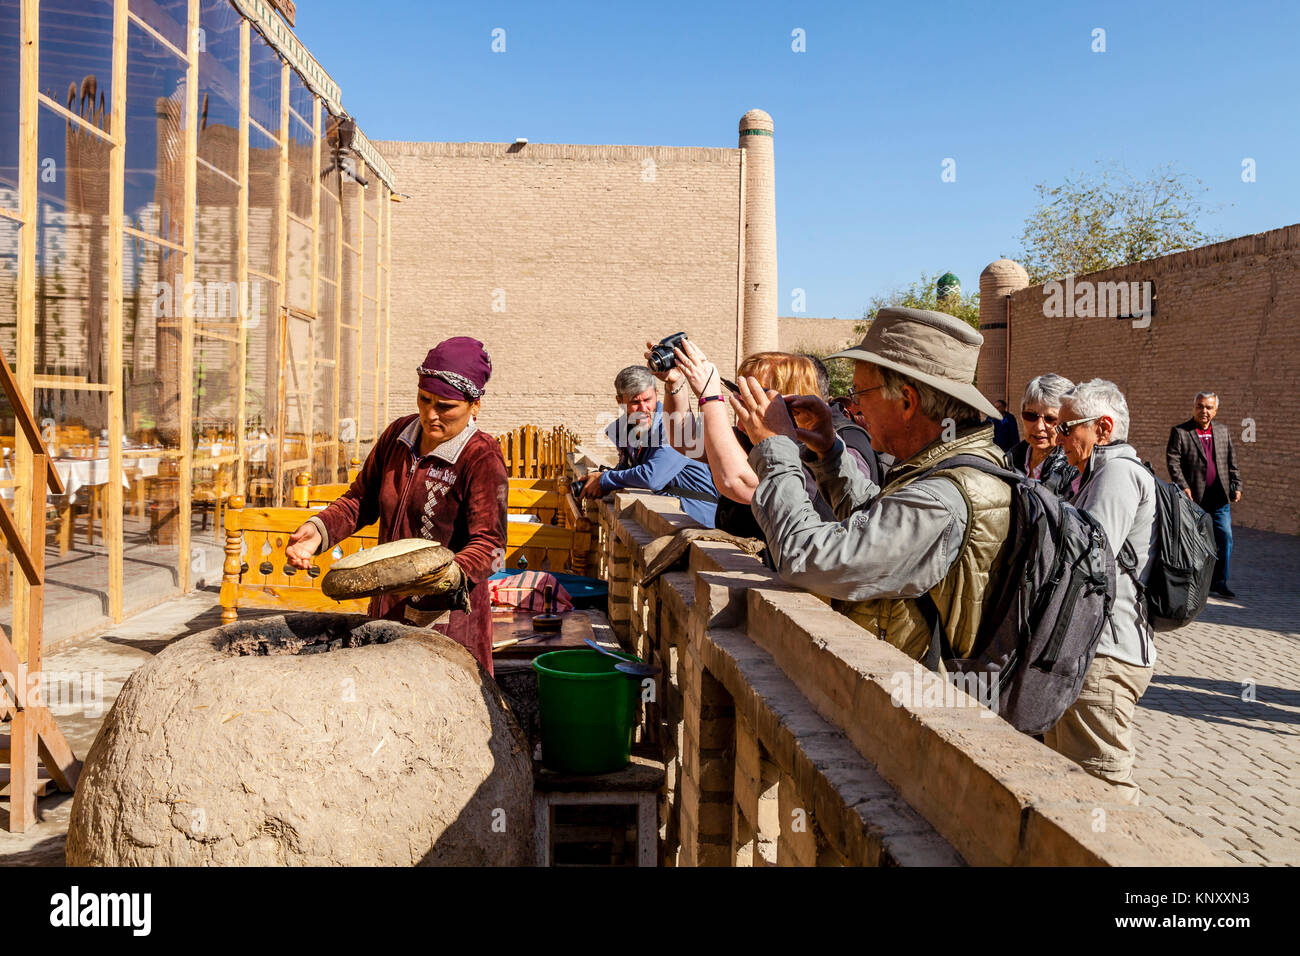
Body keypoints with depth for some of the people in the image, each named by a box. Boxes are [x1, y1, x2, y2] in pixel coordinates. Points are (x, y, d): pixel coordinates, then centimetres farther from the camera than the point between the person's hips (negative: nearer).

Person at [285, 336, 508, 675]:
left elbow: (489, 543, -21)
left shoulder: (482, 458, -16)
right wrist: (319, 529, -4)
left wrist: (451, 574, -40)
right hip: (388, 608, 7)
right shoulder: (398, 434, 6)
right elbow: (362, 499, 14)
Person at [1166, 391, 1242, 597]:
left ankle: (1219, 582, 12)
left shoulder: (1224, 432, 13)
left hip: (1220, 498, 4)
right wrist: (1183, 487, -18)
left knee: (1225, 538, 1)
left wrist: (1236, 486, 9)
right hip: (1194, 498, -4)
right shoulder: (1179, 432, -2)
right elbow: (1172, 461, -9)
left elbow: (1232, 462, 17)